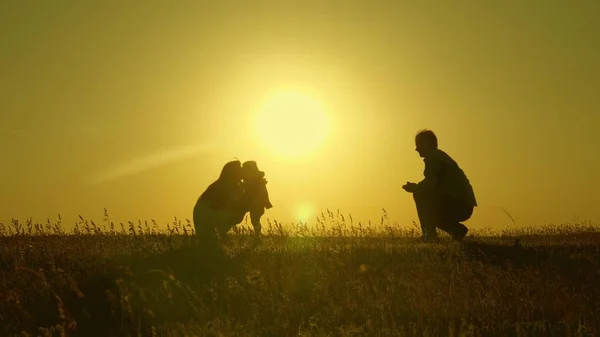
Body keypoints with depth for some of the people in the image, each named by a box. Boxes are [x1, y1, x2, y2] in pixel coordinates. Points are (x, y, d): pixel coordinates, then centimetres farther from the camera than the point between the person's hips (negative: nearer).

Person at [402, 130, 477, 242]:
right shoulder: (439, 156, 21)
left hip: (458, 205, -10)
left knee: (420, 194, -14)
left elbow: (430, 183, -22)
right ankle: (457, 229, 17)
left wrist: (414, 188, -5)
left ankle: (430, 235, -15)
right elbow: (433, 184, 23)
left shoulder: (433, 157, -9)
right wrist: (416, 187, 12)